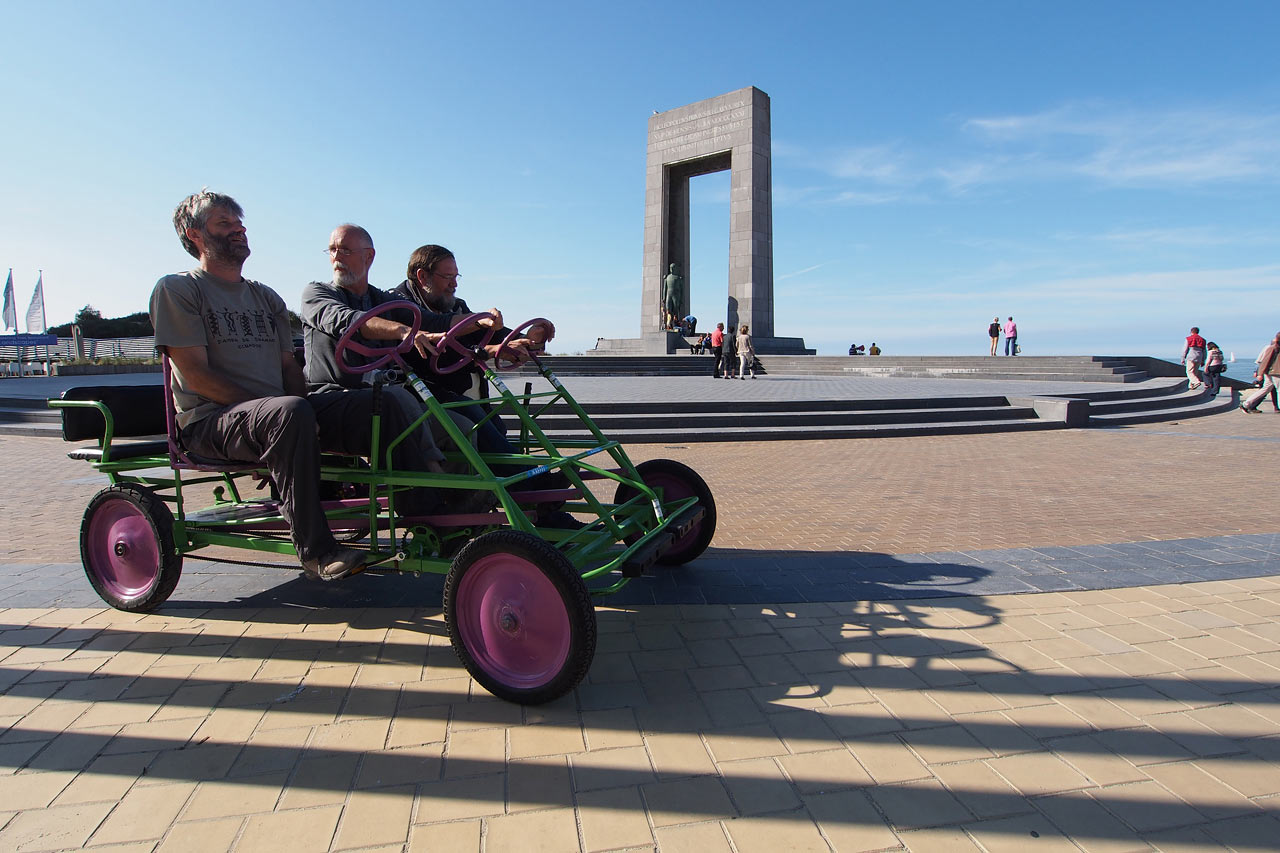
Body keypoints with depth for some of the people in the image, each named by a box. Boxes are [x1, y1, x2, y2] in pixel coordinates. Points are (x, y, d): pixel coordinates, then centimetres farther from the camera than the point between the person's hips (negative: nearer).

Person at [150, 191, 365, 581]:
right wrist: (271, 405, -19)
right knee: (291, 412, -39)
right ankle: (314, 548, -34)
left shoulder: (266, 297, 23)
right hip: (209, 422, -6)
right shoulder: (176, 290, 3)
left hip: (270, 414, 6)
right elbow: (197, 375, -8)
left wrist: (310, 406, -5)